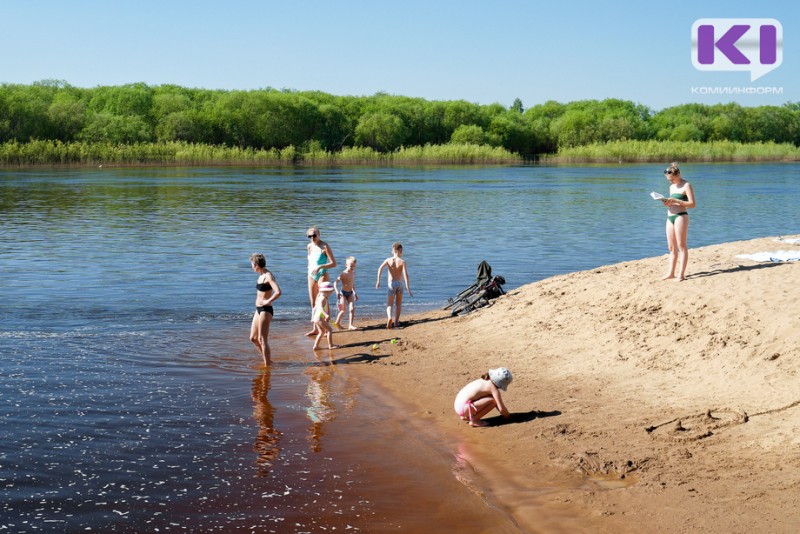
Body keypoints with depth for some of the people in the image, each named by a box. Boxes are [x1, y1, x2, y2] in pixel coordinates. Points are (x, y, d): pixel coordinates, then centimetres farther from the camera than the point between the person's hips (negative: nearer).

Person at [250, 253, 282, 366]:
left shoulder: (268, 276, -16)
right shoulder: (261, 276, 11)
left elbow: (278, 292, -30)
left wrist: (267, 301, -20)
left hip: (266, 310, -10)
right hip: (258, 310, 10)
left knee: (262, 339, -4)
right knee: (253, 338, 15)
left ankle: (267, 365, 4)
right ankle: (267, 359, 27)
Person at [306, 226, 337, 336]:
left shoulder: (324, 247, -13)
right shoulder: (309, 246, 7)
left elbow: (334, 263, -16)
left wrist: (320, 266, -26)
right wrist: (309, 271, 16)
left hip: (322, 275, -6)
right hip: (311, 276, 7)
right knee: (313, 303, 8)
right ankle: (315, 328, 14)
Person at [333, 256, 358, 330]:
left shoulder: (353, 273, 7)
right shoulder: (343, 274, -15)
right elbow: (335, 282, -21)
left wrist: (355, 293, 25)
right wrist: (337, 291, -34)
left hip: (350, 293, 6)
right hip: (343, 293, -6)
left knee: (352, 308, -6)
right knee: (344, 310, 0)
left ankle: (350, 325, -4)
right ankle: (337, 322, 22)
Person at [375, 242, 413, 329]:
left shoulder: (388, 260, 1)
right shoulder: (402, 262, -4)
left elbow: (380, 268, -15)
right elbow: (405, 275, -14)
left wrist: (378, 281, -16)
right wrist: (408, 288, -13)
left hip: (391, 284, 0)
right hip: (399, 284, 0)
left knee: (389, 304, 4)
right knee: (398, 304, 19)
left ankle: (389, 318, -24)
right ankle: (396, 321, 19)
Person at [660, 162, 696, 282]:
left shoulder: (686, 186, -4)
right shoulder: (671, 187, 19)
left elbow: (692, 204, -11)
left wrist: (675, 201, -17)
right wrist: (667, 202, 2)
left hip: (681, 216, -8)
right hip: (670, 217, 8)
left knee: (681, 246, -6)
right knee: (672, 247, 9)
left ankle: (682, 274, -5)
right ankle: (671, 273, 14)